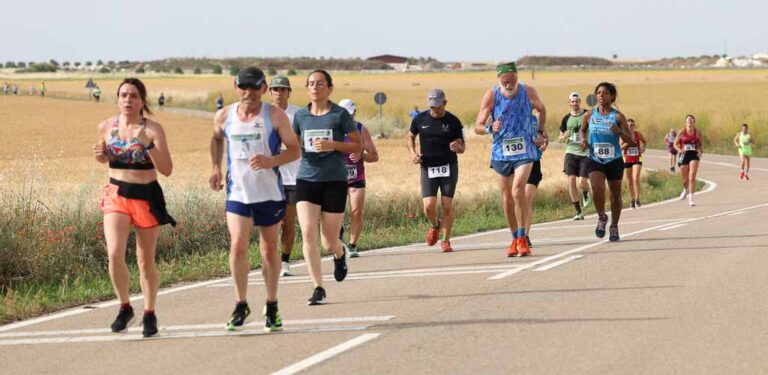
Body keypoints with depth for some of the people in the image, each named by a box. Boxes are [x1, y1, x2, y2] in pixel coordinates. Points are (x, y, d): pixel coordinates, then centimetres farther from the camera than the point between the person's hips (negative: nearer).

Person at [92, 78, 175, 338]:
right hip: (116, 196, 2)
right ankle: (125, 307, 6)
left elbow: (167, 170, -15)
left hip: (146, 197, -2)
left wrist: (147, 144, -27)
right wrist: (101, 156, -3)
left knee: (146, 262, 6)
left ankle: (149, 314, 26)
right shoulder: (106, 127, 1)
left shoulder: (153, 129, -9)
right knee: (114, 254, -16)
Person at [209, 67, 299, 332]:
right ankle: (241, 305, 2)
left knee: (269, 251, 8)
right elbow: (216, 140, 22)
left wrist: (271, 161, -22)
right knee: (238, 246, -13)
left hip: (270, 193, -1)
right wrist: (216, 168, 8)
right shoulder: (224, 116, 1)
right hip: (237, 192, 1)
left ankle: (272, 307, 24)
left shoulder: (275, 116, -7)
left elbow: (294, 150, -4)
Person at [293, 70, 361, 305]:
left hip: (335, 181, -2)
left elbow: (358, 146, -1)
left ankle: (340, 254, 42)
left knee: (329, 243, 2)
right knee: (308, 233, -15)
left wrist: (331, 144, -15)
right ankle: (318, 289, -10)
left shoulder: (340, 115, -2)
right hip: (306, 180, 2)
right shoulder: (301, 116, 7)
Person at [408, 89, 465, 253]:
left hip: (449, 167, -1)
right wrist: (412, 152, -1)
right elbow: (411, 137, 17)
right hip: (428, 168, 1)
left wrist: (458, 147, -23)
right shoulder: (420, 119, 1)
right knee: (428, 207, -9)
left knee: (447, 206, -3)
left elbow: (462, 146, 1)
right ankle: (435, 226, 26)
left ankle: (446, 240, 15)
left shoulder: (453, 121, -3)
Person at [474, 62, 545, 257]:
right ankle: (515, 239, 24)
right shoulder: (491, 96, -10)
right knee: (507, 196, 9)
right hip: (501, 152, 2)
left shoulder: (528, 92, -7)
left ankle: (522, 239, -15)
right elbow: (477, 126, -9)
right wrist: (490, 128, -29)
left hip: (524, 151, -2)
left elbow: (542, 110, 16)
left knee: (518, 191, -21)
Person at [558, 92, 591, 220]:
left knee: (582, 183, -9)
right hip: (571, 153, 3)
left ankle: (586, 192, 31)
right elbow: (560, 139, 15)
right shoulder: (566, 118, 8)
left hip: (586, 153, -3)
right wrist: (565, 136, -8)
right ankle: (578, 212, 1)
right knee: (571, 181, -8)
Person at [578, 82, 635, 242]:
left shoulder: (618, 116, -4)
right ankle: (602, 217, 5)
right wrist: (583, 139, 0)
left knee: (615, 195, 8)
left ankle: (614, 227, 26)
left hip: (614, 160, 0)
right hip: (595, 160, 0)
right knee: (597, 189, -22)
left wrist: (619, 131, -25)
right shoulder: (590, 115, 2)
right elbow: (582, 129, 21)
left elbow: (630, 140, -5)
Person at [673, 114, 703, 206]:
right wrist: (679, 150, -17)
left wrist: (700, 151, -4)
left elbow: (700, 144, 16)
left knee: (692, 176, -18)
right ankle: (686, 190, 45)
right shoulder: (682, 132, -3)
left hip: (694, 155, 0)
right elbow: (675, 144, 3)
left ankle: (691, 198, -16)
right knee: (685, 179, 9)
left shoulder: (698, 132, 2)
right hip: (683, 155, 0)